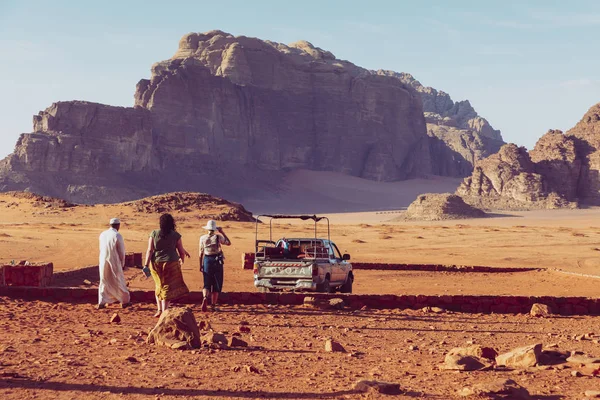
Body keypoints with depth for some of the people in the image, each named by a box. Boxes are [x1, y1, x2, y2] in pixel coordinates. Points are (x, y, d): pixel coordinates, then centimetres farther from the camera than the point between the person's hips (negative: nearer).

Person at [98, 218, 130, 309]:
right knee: (119, 282, 9)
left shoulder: (102, 234, 2)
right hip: (114, 262, -5)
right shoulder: (117, 236, -14)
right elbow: (121, 251, -9)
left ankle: (101, 303, 10)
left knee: (104, 282, 14)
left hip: (103, 262, 5)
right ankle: (124, 301, 20)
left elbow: (101, 249, 11)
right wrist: (122, 263, 4)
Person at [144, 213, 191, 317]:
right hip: (171, 263, -2)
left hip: (156, 263, 2)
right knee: (167, 288, 4)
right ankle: (164, 312, -2)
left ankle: (159, 310, 15)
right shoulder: (175, 235, -3)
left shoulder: (154, 234, 0)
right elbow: (181, 251, 1)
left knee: (159, 286, 20)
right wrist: (182, 260, 21)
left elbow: (149, 250, -6)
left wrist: (146, 265, -8)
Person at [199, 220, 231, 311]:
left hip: (207, 260, 2)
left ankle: (205, 298, -22)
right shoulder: (218, 237, -9)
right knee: (216, 284, 9)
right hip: (217, 261, -2)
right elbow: (229, 243, 6)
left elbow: (201, 252, 1)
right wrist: (222, 233, 9)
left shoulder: (202, 238, -3)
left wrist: (201, 265, 9)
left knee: (207, 283, 8)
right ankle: (213, 305, 9)